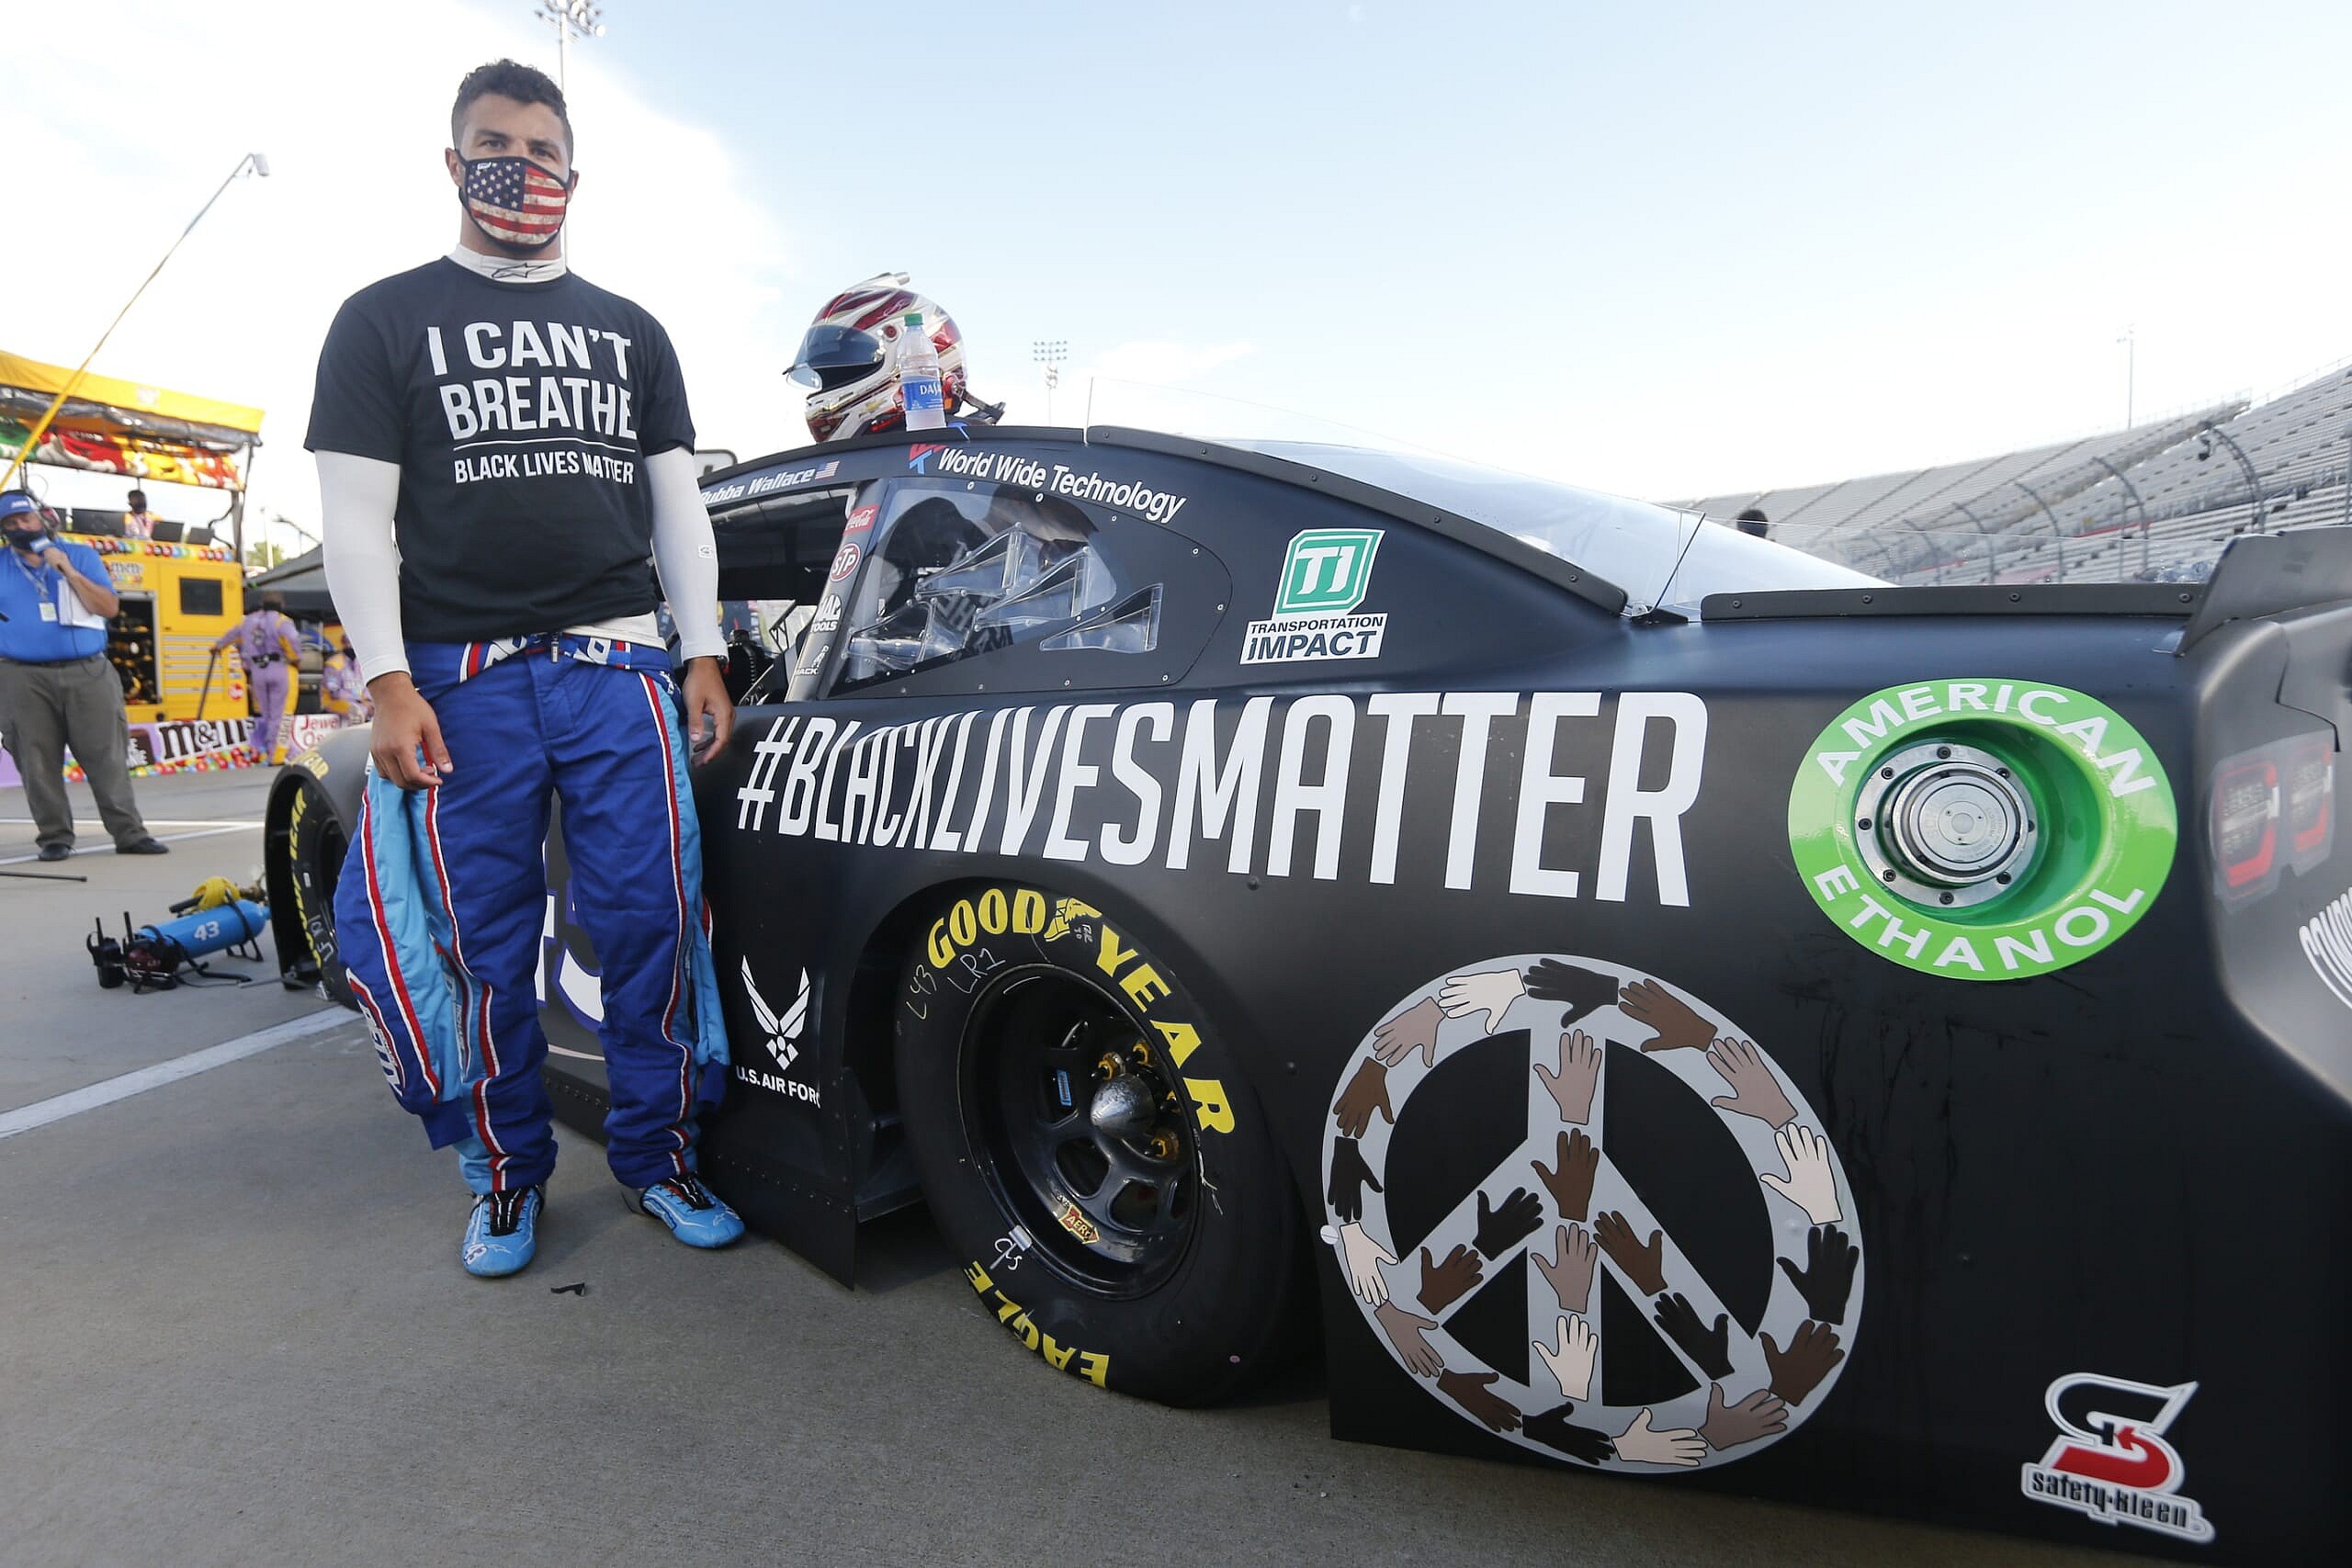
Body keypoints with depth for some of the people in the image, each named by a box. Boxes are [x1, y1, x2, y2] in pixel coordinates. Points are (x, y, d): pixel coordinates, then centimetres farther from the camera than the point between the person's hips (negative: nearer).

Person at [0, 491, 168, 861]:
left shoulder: (80, 555, 11)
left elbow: (108, 607, 1)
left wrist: (68, 570, -7)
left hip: (88, 673, -1)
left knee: (107, 755, -2)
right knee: (38, 762, 0)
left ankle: (129, 833, 1)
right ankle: (54, 837, 7)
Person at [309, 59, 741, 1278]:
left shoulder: (630, 334, 18)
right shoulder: (385, 320, 10)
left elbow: (677, 504, 14)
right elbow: (356, 515, 2)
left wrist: (703, 653, 4)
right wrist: (388, 683, -8)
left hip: (619, 665, 2)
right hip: (463, 681, -1)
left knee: (653, 920, -1)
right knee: (486, 947, 4)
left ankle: (656, 1154, 14)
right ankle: (507, 1174, 21)